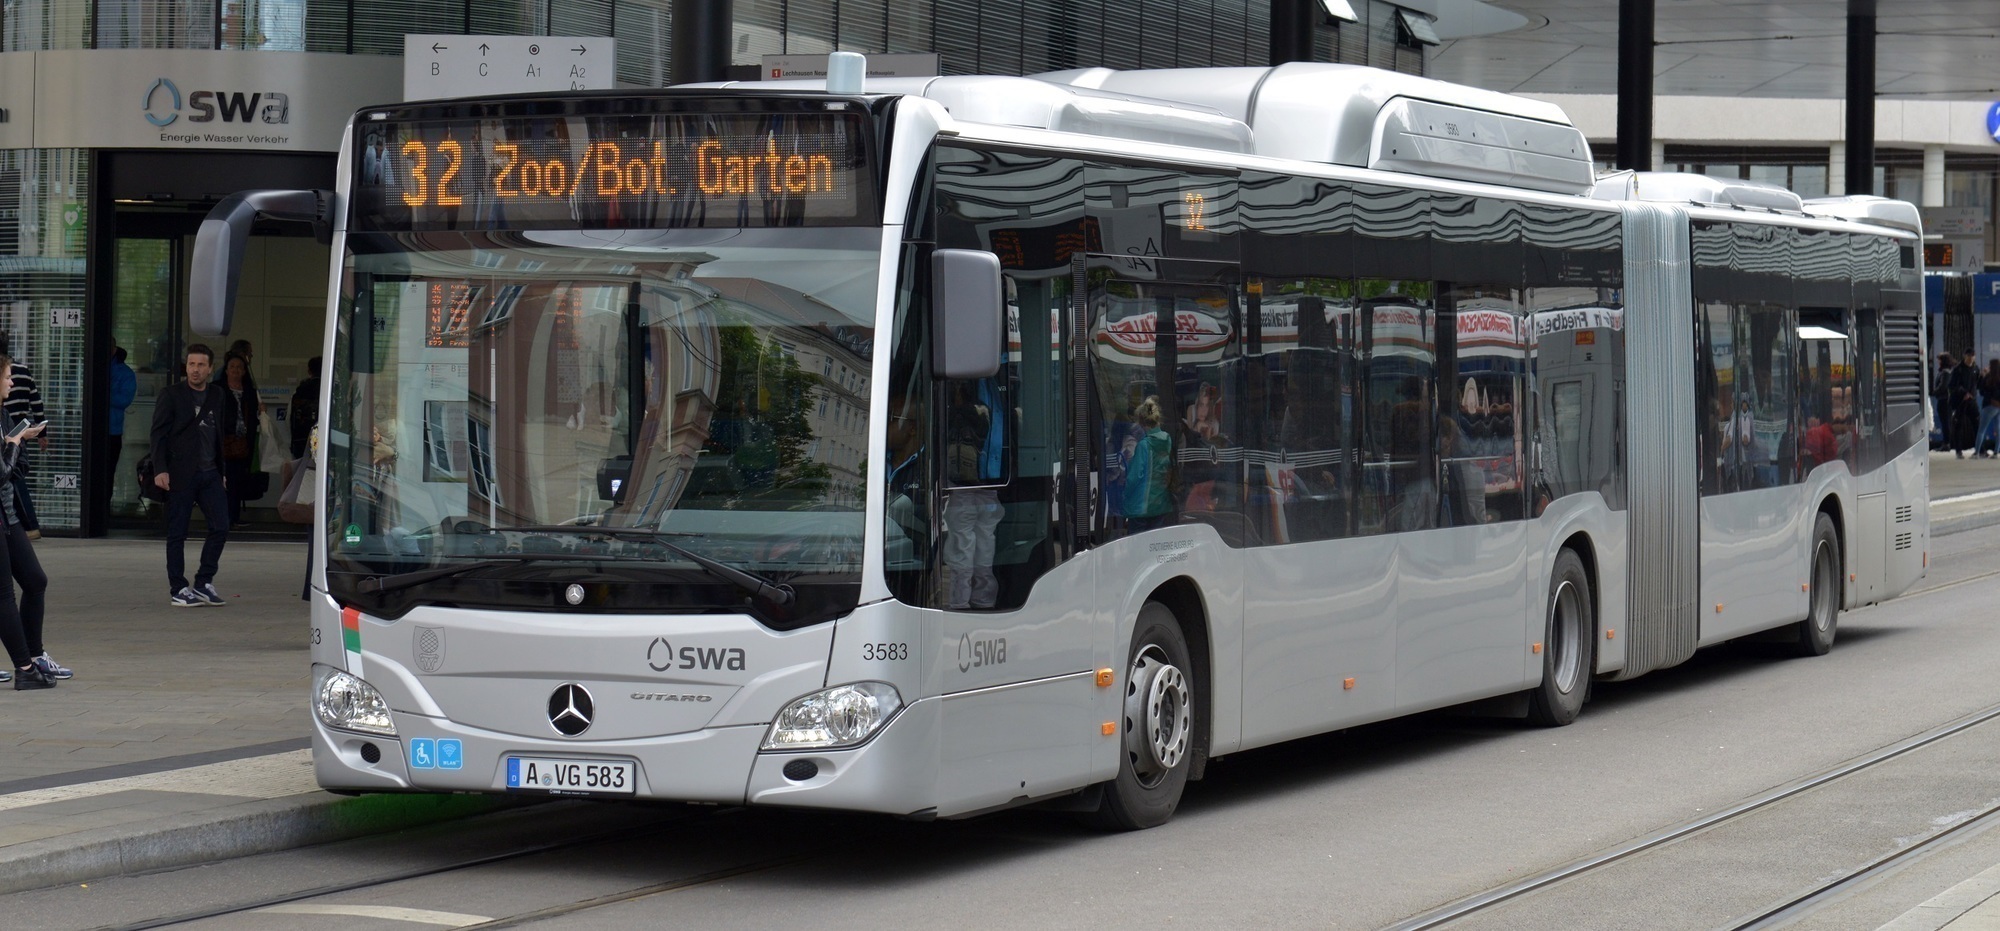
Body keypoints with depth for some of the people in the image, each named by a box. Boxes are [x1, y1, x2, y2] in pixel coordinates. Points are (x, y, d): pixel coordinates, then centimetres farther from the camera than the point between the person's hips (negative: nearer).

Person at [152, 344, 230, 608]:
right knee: (177, 533, 0)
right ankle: (178, 590, 6)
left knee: (221, 527, -1)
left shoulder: (217, 396, 13)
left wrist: (221, 471, 13)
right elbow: (159, 433, -4)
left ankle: (204, 583, 11)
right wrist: (160, 470, -14)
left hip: (210, 474, 5)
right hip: (181, 474, -5)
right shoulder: (171, 395, 0)